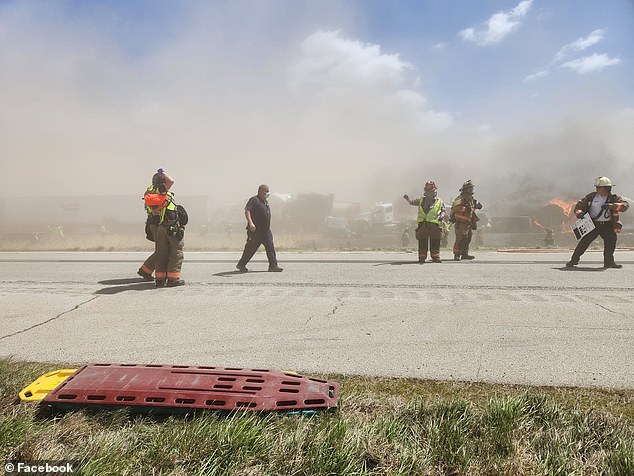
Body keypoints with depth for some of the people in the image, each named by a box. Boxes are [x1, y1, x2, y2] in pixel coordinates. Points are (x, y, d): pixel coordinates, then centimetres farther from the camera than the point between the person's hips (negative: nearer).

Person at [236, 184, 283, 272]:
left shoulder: (265, 202, 18)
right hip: (255, 230, -7)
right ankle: (241, 264, 19)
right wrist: (250, 223, -34)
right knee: (251, 249, 2)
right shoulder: (254, 200, -9)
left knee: (270, 247, -2)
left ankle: (273, 266, -1)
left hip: (266, 231, 7)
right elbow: (247, 211, -21)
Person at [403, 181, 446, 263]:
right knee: (422, 243, 3)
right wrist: (407, 198, -13)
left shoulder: (439, 202, 11)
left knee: (435, 243, 4)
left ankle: (435, 257, 17)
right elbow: (412, 202, 7)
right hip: (423, 225, 0)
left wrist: (442, 216, -2)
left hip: (434, 225, 0)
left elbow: (443, 210, 18)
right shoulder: (421, 200, 12)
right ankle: (422, 258, 10)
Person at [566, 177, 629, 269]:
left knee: (611, 240, -9)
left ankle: (609, 262, 7)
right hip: (593, 224, 0)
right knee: (585, 241, -8)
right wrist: (579, 213, -12)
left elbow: (625, 204, -13)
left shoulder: (613, 198, 1)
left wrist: (611, 206, -32)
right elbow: (579, 205, 10)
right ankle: (574, 260, -3)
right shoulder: (591, 197, 5)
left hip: (607, 225, 1)